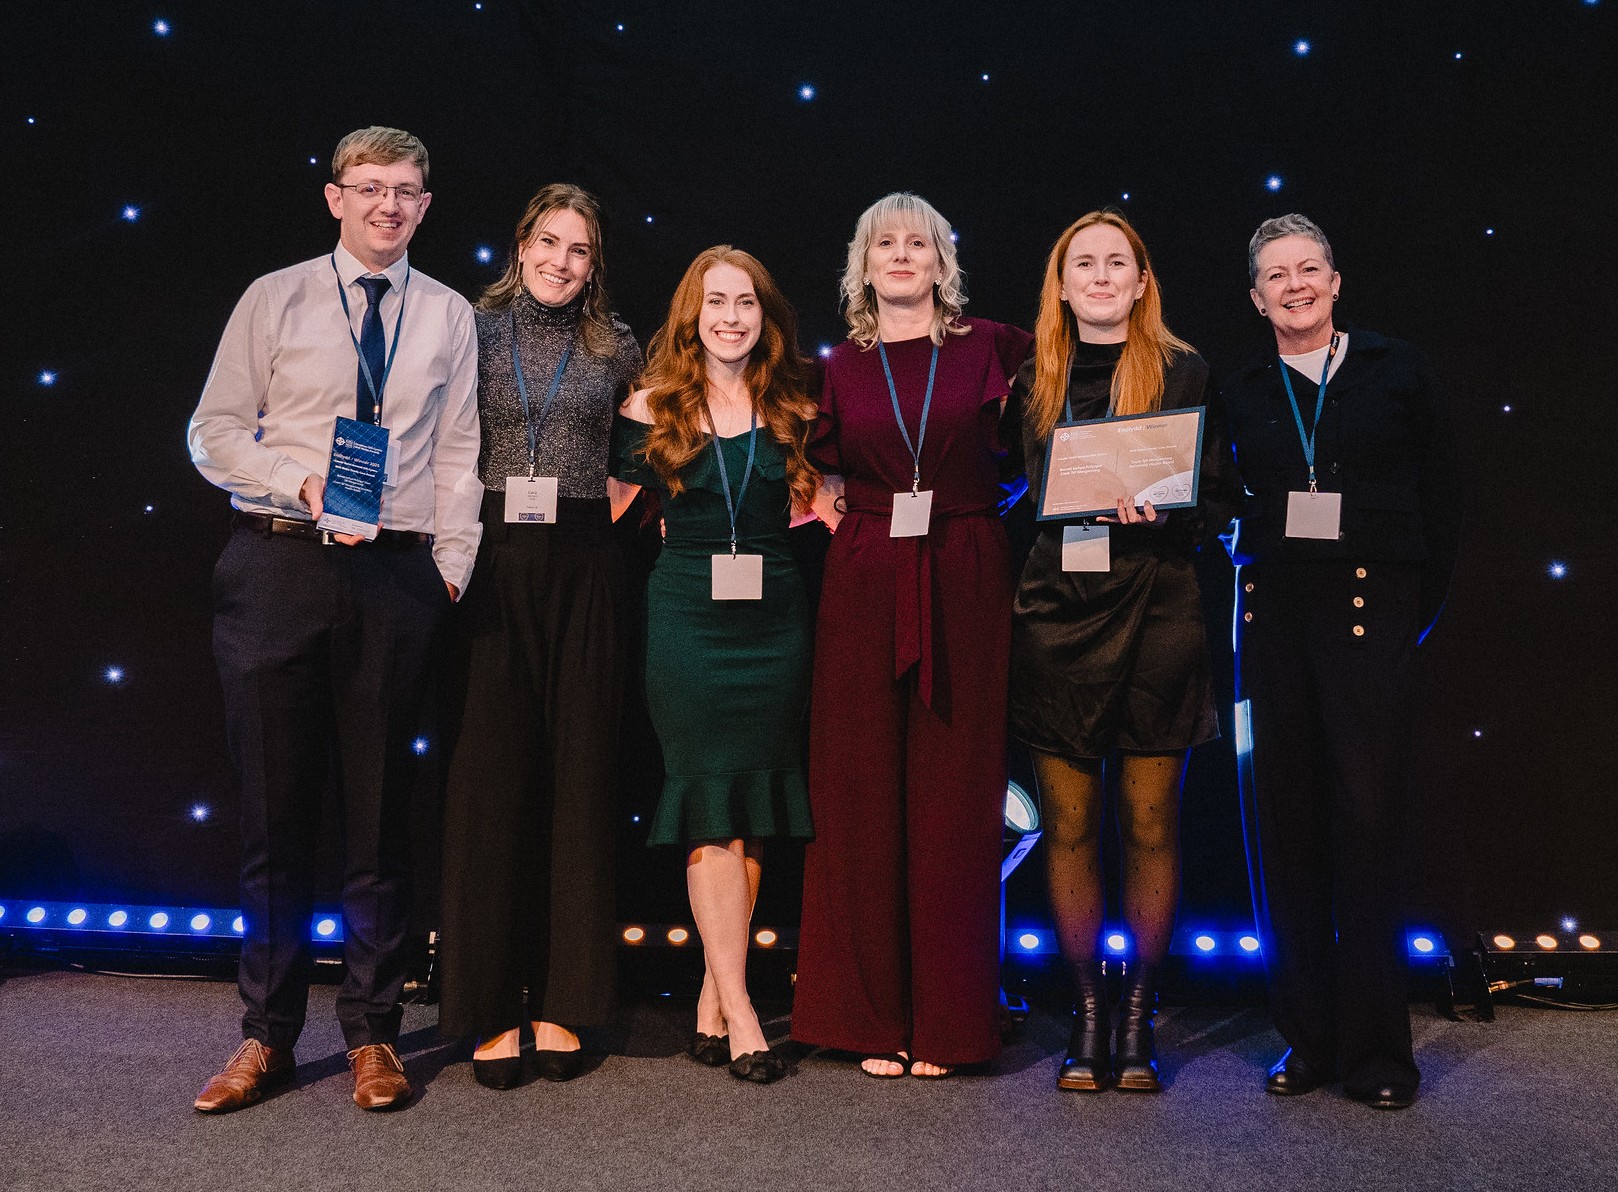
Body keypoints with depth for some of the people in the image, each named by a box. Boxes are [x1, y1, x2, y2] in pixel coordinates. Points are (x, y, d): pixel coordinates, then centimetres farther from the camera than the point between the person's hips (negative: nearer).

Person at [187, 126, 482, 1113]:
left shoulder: (449, 316, 11)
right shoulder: (275, 299, 8)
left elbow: (460, 454, 10)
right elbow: (214, 431, 5)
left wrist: (451, 569, 2)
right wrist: (303, 482, -12)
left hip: (397, 573, 1)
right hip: (280, 563, 0)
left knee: (382, 807, 6)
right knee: (276, 803, 4)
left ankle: (374, 1033, 18)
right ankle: (268, 1038, 16)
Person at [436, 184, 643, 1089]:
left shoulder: (616, 348, 11)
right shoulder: (473, 330, 8)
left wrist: (631, 497, 5)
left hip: (583, 567, 1)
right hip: (492, 563, -1)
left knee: (578, 775, 2)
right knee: (493, 772, -2)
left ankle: (562, 1001, 11)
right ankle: (493, 1006, 6)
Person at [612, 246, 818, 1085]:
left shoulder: (791, 409, 9)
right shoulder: (652, 410, 4)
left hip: (774, 626, 3)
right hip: (686, 623, -2)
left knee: (753, 819, 4)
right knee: (713, 814, -5)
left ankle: (711, 1006, 14)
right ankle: (738, 1011, -1)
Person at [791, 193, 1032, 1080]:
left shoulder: (989, 348, 5)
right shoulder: (842, 366, 12)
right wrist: (831, 510, 5)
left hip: (964, 588, -1)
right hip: (865, 589, 2)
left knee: (953, 797, 1)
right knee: (863, 796, 1)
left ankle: (947, 1020, 11)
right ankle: (873, 1014, 12)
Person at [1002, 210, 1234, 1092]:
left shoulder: (1184, 373, 4)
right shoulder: (1035, 382, 12)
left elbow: (1217, 501, 2)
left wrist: (1163, 516, -16)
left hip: (1155, 613, -2)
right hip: (1056, 614, 2)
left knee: (1150, 825, 2)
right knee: (1070, 827, 4)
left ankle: (1139, 1018, 16)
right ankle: (1086, 1016, 16)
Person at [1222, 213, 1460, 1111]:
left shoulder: (1395, 372, 9)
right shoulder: (1239, 394, 13)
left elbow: (1441, 500, 7)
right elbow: (1226, 510, 14)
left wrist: (1420, 612, 0)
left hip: (1369, 608, -2)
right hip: (1271, 614, 3)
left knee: (1365, 818, -6)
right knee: (1282, 819, 3)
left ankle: (1376, 1050, 5)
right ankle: (1307, 1036, 15)